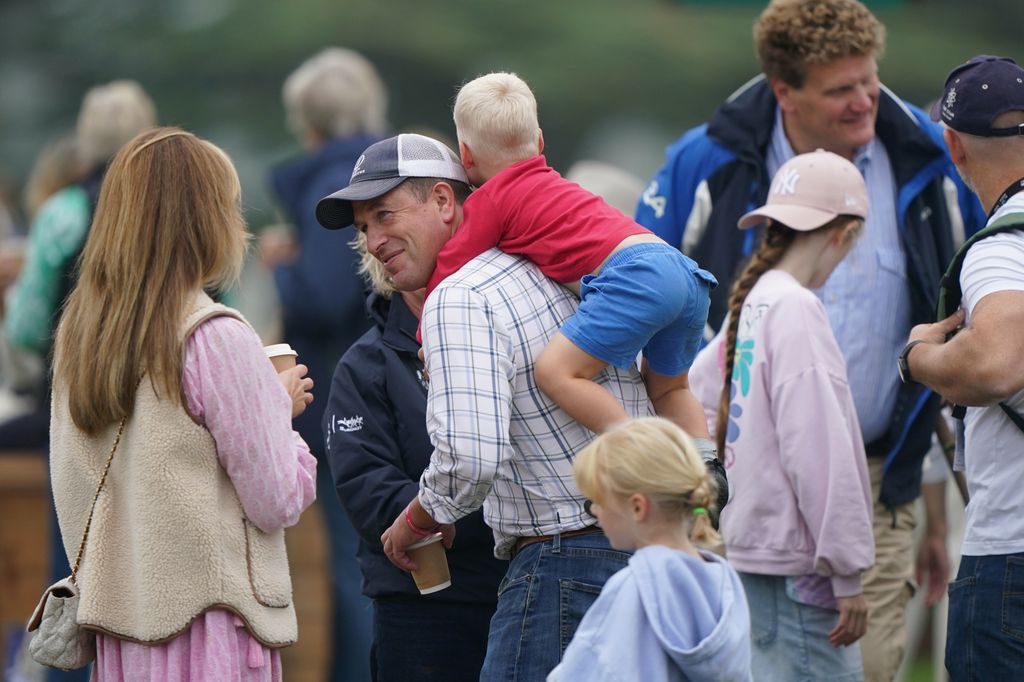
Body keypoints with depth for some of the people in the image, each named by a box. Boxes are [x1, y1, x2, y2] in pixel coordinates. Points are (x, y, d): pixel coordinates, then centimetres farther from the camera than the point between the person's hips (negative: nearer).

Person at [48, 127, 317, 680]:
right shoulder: (216, 340, -14)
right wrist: (282, 404, 6)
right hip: (205, 621, -7)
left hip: (119, 629, 7)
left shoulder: (78, 331, 7)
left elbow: (70, 489, 12)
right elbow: (277, 501, -10)